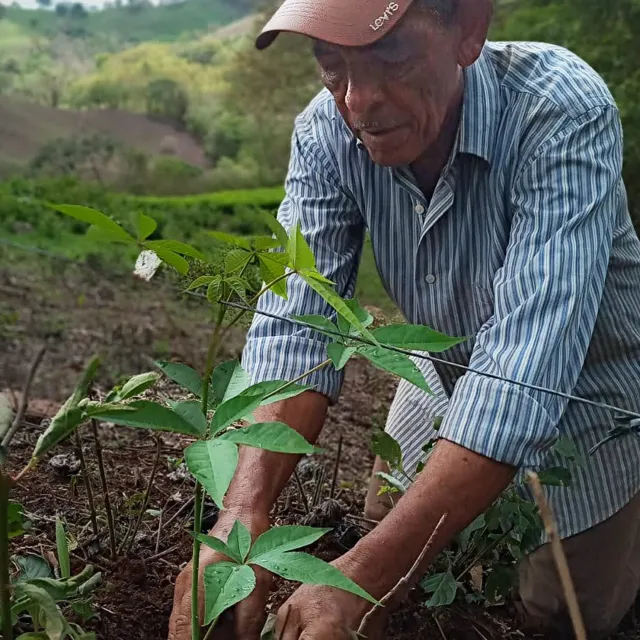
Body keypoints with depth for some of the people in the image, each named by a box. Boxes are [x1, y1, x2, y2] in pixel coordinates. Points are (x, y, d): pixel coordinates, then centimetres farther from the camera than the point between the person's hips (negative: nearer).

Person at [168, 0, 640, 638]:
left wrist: (364, 574, -49)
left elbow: (526, 359, -44)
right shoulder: (325, 134, -22)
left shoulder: (562, 112, -36)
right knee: (387, 535, 18)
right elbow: (293, 324, -28)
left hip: (585, 391, -3)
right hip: (444, 376, 4)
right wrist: (244, 511, -45)